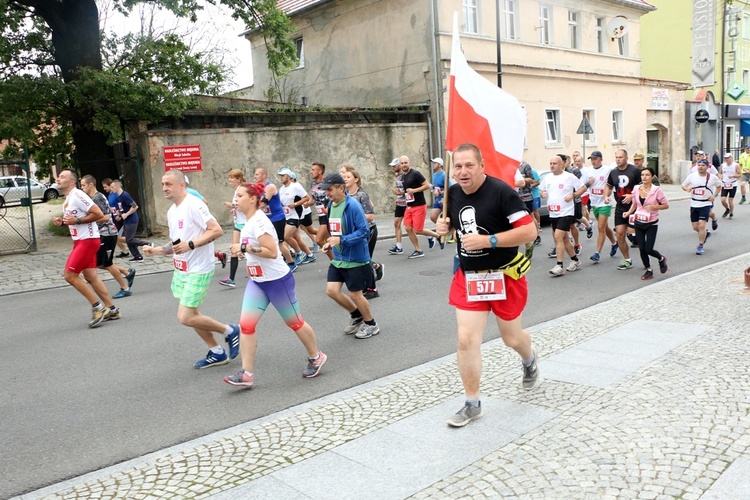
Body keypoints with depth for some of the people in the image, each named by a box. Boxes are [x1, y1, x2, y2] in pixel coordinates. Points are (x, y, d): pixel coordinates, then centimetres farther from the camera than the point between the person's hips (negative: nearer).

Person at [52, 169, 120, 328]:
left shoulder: (77, 196, -16)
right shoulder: (67, 199, 16)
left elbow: (98, 214, -22)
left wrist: (76, 221, -21)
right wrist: (62, 222, 9)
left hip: (87, 241, -10)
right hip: (80, 241, 10)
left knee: (70, 275, -9)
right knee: (90, 276, 11)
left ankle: (98, 307, -1)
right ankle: (111, 309, 17)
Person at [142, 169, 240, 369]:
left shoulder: (194, 205, -17)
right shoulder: (171, 211, 12)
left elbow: (216, 230, -24)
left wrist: (190, 245, -29)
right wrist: (155, 250, 5)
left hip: (198, 270, -10)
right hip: (181, 270, 10)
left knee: (185, 317, -11)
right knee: (190, 314, 14)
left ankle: (230, 331, 8)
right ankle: (217, 353, 27)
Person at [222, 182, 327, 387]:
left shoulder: (258, 221, -22)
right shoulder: (249, 221, 6)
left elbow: (272, 252, -29)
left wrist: (244, 248, -28)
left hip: (278, 280, -9)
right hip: (257, 281, 9)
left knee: (294, 322, 8)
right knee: (246, 324, -2)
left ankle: (316, 358, 29)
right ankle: (246, 374, 3)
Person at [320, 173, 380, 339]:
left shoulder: (353, 206, -20)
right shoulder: (330, 205, 5)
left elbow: (364, 231, -22)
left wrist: (341, 240, -27)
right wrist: (330, 243, 2)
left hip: (355, 259, -7)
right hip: (338, 258, 7)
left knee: (355, 294, 2)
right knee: (331, 290, 2)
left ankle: (371, 324, 27)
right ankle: (357, 316, 27)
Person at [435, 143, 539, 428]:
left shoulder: (501, 192, -19)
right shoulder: (453, 193, 0)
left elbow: (529, 231, -23)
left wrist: (487, 240, -29)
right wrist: (444, 226, -4)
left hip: (505, 276, -4)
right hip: (468, 276, 4)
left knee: (511, 337, 15)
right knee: (466, 340, -4)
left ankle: (530, 360, 53)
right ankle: (472, 404, 12)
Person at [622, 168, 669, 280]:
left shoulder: (657, 190, -12)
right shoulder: (636, 189, 0)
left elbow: (666, 205, -5)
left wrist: (653, 207, -20)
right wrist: (629, 212, -2)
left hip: (651, 224, -4)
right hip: (638, 223, 4)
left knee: (648, 249, -6)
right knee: (642, 248, 5)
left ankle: (661, 259, 28)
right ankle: (648, 270, 23)